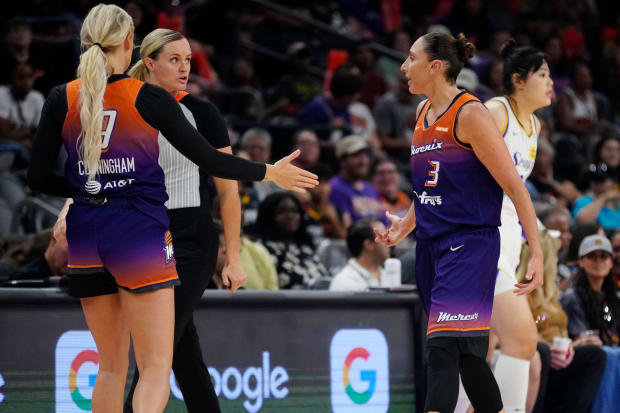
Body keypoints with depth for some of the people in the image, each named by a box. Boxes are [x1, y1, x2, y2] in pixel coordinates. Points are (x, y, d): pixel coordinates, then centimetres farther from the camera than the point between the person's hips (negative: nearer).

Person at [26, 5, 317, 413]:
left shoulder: (62, 99, 1)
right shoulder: (149, 98, -7)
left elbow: (38, 177, 3)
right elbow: (208, 159, -3)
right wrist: (269, 172, 10)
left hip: (86, 238, 4)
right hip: (141, 234, -4)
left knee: (111, 366, 16)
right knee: (156, 367, -3)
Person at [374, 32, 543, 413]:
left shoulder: (469, 114, -12)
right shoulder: (423, 114, 13)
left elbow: (513, 185, -13)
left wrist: (537, 253, -16)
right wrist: (405, 227, 24)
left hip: (470, 244, -8)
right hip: (432, 246, 8)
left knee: (443, 346, -20)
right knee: (467, 354, 12)